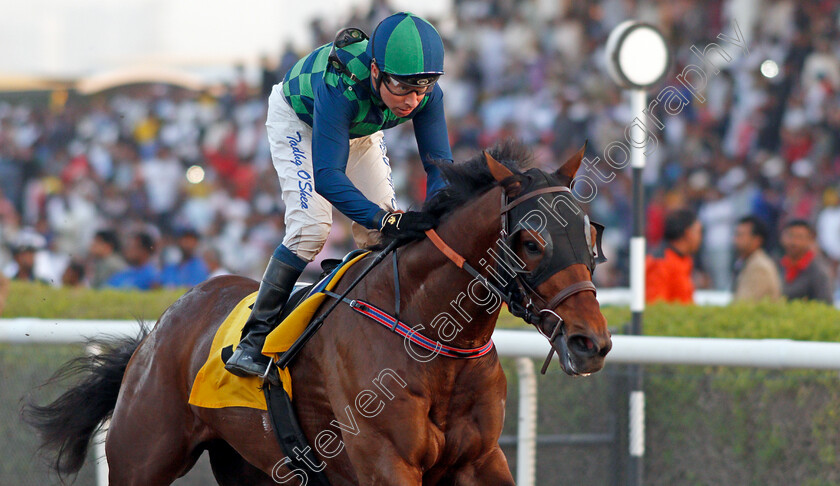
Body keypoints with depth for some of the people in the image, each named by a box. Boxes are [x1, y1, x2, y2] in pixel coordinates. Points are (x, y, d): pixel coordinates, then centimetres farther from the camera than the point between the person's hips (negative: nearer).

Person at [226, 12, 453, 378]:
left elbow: (439, 163, -28)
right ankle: (255, 338, -13)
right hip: (297, 118, -5)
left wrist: (435, 223, -47)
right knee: (310, 227, -20)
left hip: (360, 128, 5)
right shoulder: (341, 86, -47)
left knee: (379, 231, -8)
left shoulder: (426, 93, -33)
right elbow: (327, 176, -50)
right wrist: (386, 219, -61)